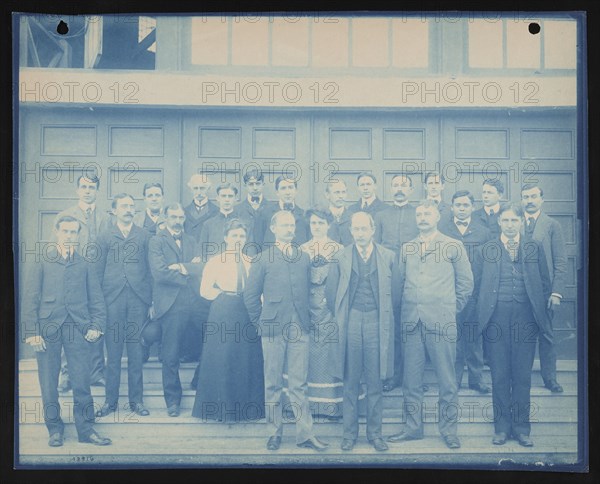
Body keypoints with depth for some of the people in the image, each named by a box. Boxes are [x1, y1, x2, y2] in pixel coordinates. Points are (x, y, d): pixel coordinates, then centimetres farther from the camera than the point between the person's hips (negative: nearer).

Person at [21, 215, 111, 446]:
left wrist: (97, 326, -1)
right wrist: (32, 331, -5)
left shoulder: (85, 266, 15)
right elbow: (30, 299, 5)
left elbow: (96, 299, 12)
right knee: (48, 382, 3)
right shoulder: (42, 263, 11)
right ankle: (54, 429, 14)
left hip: (78, 328, 1)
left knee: (82, 381, -2)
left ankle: (85, 429, 6)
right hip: (47, 327, 0)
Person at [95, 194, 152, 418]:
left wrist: (151, 299, 2)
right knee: (113, 352, 3)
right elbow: (98, 272, 8)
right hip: (113, 299, 0)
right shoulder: (104, 237, 11)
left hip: (138, 299, 0)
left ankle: (136, 399, 12)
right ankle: (111, 400, 12)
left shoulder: (144, 236, 12)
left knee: (136, 351, 3)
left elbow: (150, 269, 9)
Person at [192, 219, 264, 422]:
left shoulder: (251, 263, 10)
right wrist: (224, 295, -9)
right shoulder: (215, 261, 0)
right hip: (222, 317, -3)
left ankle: (245, 406, 19)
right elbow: (205, 290, -6)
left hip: (247, 317, 3)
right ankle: (221, 407, 15)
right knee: (221, 360, 1)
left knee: (247, 361, 6)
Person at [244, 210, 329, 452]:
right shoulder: (263, 258, 3)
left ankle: (305, 434, 8)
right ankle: (274, 432, 16)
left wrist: (305, 318, 6)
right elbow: (251, 295, 5)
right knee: (273, 383, 6)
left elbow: (308, 290, 13)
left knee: (299, 384, 4)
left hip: (300, 329, 2)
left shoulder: (305, 258, 10)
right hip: (273, 330, -2)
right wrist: (260, 321, 4)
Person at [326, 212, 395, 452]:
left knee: (375, 382, 5)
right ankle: (349, 433, 14)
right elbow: (331, 291, 7)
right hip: (350, 322, 0)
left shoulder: (388, 256, 6)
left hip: (377, 322, 0)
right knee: (350, 382, 5)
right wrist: (340, 317, 4)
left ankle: (374, 433, 15)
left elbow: (394, 291, 7)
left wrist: (387, 318, 3)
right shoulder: (341, 256, 5)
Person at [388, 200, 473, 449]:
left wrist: (451, 308, 7)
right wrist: (411, 305, 10)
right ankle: (413, 427, 17)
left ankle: (449, 429, 11)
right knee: (411, 379, 7)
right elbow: (399, 282, 17)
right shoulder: (406, 248, 14)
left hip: (441, 322, -3)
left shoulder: (454, 246, 5)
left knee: (447, 379, 0)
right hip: (411, 321, 3)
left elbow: (466, 283, 8)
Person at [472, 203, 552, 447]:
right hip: (496, 319, 0)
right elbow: (477, 283, 8)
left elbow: (545, 284, 9)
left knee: (523, 375, 4)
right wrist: (487, 306, 0)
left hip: (525, 319, 0)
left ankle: (521, 427, 13)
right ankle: (502, 426, 12)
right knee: (499, 375, 3)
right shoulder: (486, 250, 9)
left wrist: (538, 309, 2)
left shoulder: (534, 249, 10)